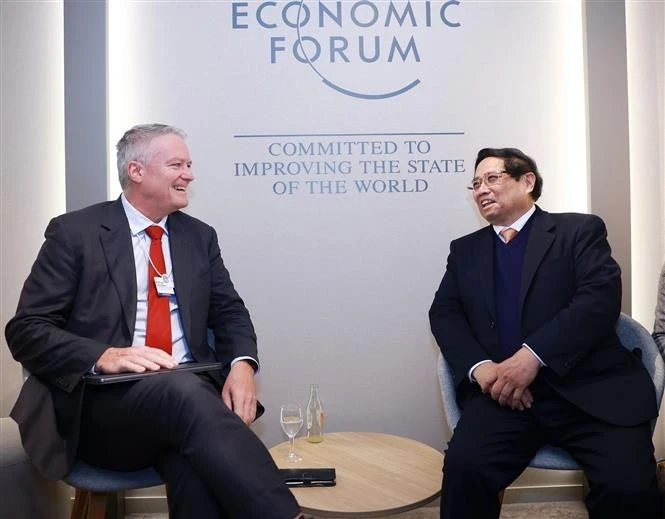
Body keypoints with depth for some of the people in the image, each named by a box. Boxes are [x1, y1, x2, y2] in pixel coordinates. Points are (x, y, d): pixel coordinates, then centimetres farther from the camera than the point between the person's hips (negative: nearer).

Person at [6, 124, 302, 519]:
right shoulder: (75, 232, 2)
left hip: (191, 391, 3)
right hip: (104, 401, -3)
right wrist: (104, 356, -22)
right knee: (185, 391, -36)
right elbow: (25, 330, -2)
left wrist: (242, 364, -9)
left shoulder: (199, 236, 15)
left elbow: (229, 312, 14)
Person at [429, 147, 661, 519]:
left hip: (589, 388, -1)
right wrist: (480, 366, -10)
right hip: (502, 390, 2)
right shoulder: (466, 250, 20)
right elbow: (444, 313, 10)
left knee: (629, 486, -25)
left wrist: (533, 355, -18)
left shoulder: (581, 230, 9)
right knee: (463, 468, -25)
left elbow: (601, 298, -6)